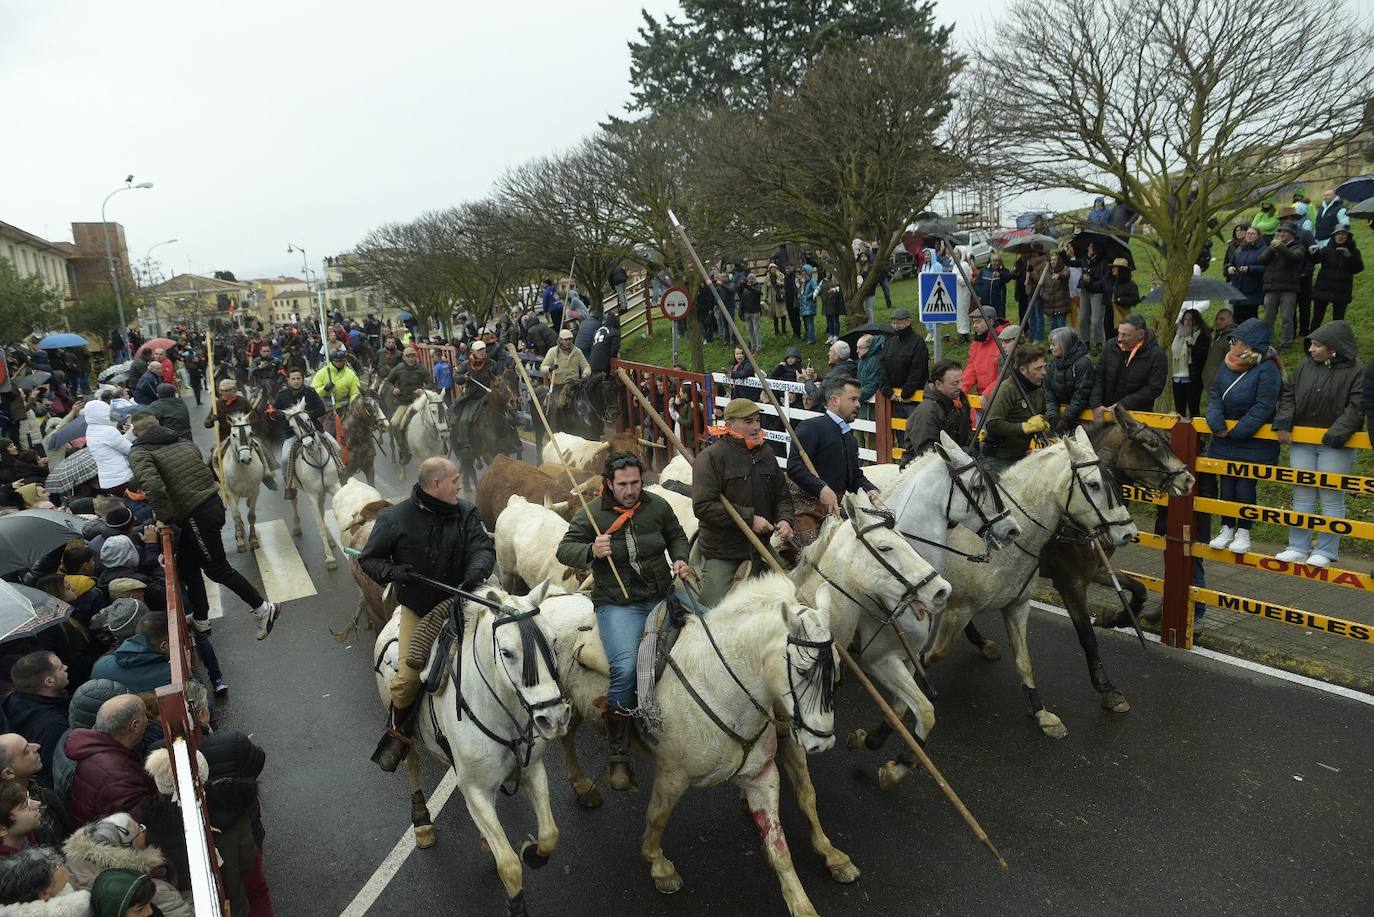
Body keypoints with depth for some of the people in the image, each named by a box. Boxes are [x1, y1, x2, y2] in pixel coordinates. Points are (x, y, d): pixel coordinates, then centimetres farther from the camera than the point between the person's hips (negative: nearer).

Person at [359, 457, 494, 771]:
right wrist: (393, 572, -21)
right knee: (408, 677, -10)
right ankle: (398, 731, 20)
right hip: (417, 608, -2)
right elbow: (369, 559, 0)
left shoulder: (466, 513, -3)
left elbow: (483, 548, -11)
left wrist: (475, 572, -33)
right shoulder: (396, 518, -8)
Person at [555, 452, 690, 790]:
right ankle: (618, 756, -9)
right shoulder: (592, 514, -3)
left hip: (661, 597, 4)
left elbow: (676, 536, 20)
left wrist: (680, 558, 0)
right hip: (617, 604, -4)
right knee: (624, 668, -24)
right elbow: (564, 549, -2)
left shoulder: (657, 506, 3)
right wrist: (591, 552, -22)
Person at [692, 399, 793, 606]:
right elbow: (703, 506, -22)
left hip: (760, 548, 6)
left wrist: (784, 520, -7)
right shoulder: (711, 457, -14)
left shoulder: (765, 454, 7)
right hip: (721, 553, -6)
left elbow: (782, 496, 15)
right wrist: (749, 518, -22)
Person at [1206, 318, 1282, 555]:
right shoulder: (1228, 365, 3)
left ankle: (1243, 533, 13)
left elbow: (1263, 407, -18)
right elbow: (1214, 393, 5)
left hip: (1253, 443, -6)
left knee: (1245, 484, -1)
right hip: (1225, 438, 6)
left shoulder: (1267, 369, -16)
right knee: (1226, 483, 10)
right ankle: (1227, 529, 20)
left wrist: (1236, 432, -18)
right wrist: (1217, 422, -11)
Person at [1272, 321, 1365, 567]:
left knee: (1331, 498, 3)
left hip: (1334, 446, -5)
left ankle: (1325, 552, 12)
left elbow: (1356, 408, -14)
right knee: (1302, 496, 8)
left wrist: (1337, 433, -22)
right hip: (1302, 442, 5)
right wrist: (1283, 423, -4)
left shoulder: (1356, 371, -8)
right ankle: (1298, 548, 16)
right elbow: (1288, 396, 9)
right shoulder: (1305, 366, 6)